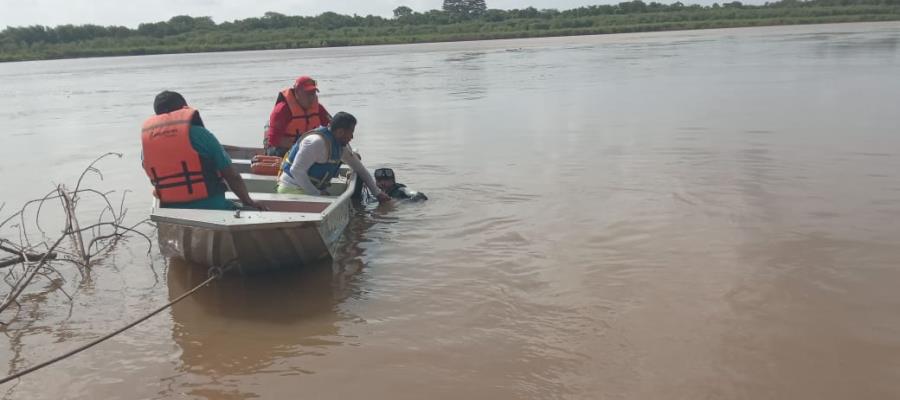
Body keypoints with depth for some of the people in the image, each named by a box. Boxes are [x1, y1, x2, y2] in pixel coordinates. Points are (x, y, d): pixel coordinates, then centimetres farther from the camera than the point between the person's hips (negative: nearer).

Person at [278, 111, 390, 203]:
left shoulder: (342, 145, 8)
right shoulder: (317, 142, -22)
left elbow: (360, 169, 20)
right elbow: (296, 171, -25)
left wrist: (377, 193, 18)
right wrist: (317, 194, -20)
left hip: (314, 191, 9)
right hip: (293, 190, -9)